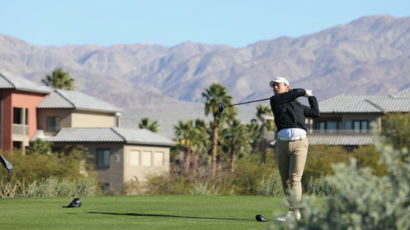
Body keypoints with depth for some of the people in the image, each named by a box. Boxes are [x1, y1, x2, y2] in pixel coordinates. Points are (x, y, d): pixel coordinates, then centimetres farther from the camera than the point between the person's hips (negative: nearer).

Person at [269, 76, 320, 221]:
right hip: (282, 143, 0)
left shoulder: (299, 106, 24)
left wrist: (311, 97, 39)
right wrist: (305, 92, 21)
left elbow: (315, 113, 31)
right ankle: (294, 210, 11)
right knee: (285, 179, 1)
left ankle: (293, 212, -16)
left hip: (299, 142, 0)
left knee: (295, 178, -11)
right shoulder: (275, 100, 11)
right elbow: (294, 93, 2)